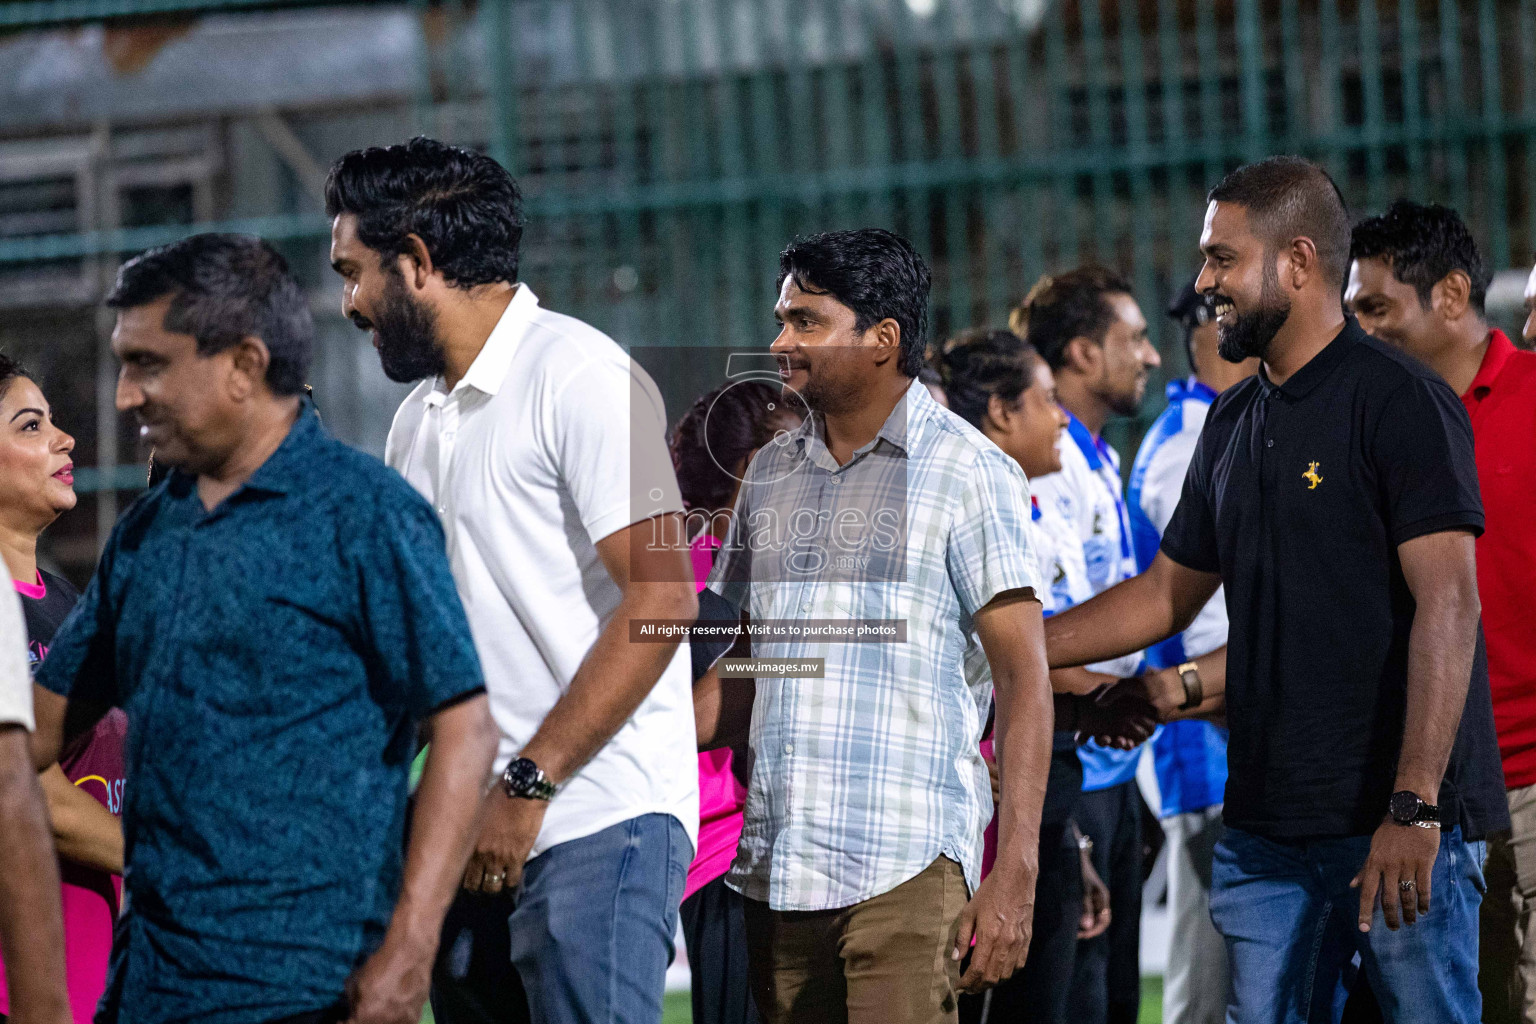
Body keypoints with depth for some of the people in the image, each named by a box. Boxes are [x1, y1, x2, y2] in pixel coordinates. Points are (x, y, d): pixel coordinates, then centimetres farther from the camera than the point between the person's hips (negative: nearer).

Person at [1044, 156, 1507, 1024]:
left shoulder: (1400, 401, -9)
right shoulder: (1236, 424, 16)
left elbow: (1448, 603, -16)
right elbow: (1168, 594, 24)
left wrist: (1413, 810, -23)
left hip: (1400, 823, -7)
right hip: (1268, 824, 7)